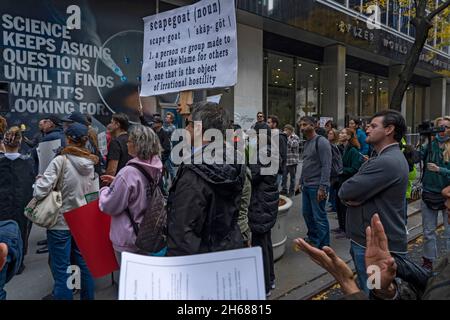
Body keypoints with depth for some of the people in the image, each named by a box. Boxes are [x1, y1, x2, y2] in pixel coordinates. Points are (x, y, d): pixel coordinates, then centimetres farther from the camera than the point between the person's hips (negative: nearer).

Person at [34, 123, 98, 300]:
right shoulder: (90, 163, 1)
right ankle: (87, 296, 30)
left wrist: (39, 180, 1)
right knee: (84, 264, 18)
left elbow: (40, 192, -19)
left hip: (61, 222, -6)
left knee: (61, 269, 6)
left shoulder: (60, 161, -17)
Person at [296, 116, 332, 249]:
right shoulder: (306, 143, 13)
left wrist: (322, 187, -21)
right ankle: (312, 238, 36)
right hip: (306, 186, 9)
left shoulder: (321, 142, -13)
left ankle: (323, 246, 13)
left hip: (316, 187, -9)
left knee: (319, 217, -1)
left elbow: (326, 166, -18)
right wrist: (301, 182, 19)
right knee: (307, 214, 17)